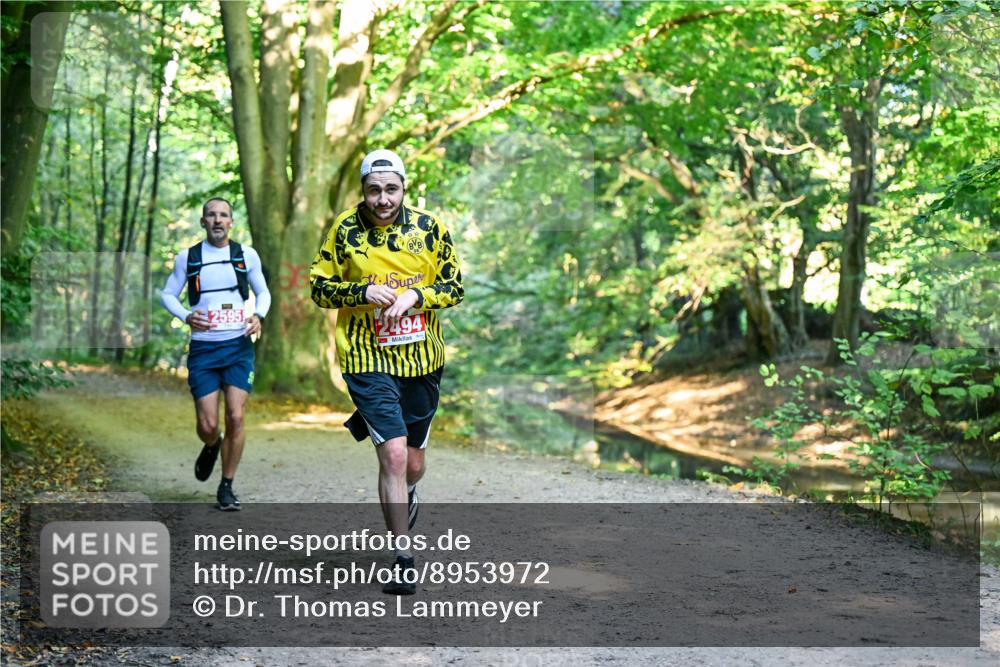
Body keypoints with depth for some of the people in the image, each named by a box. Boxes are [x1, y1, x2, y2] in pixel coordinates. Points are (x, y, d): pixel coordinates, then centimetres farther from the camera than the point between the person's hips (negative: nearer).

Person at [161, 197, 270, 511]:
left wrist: (258, 316, -6)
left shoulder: (247, 255, 5)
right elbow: (167, 293, 10)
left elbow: (263, 292, 15)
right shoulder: (187, 257, 4)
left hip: (239, 346, 0)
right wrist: (186, 316, -9)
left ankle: (227, 487, 6)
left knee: (236, 417, -10)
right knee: (207, 425, -4)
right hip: (203, 347, 0)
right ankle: (212, 447, 35)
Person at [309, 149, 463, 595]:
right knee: (393, 454, -15)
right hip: (368, 360, -2)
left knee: (413, 463, 13)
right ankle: (403, 559, -5)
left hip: (422, 359, 3)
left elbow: (456, 285, 5)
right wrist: (363, 292, -15)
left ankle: (406, 497, 50)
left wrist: (417, 295, -13)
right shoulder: (345, 230, -3)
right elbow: (319, 286, 2)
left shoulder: (429, 228, 0)